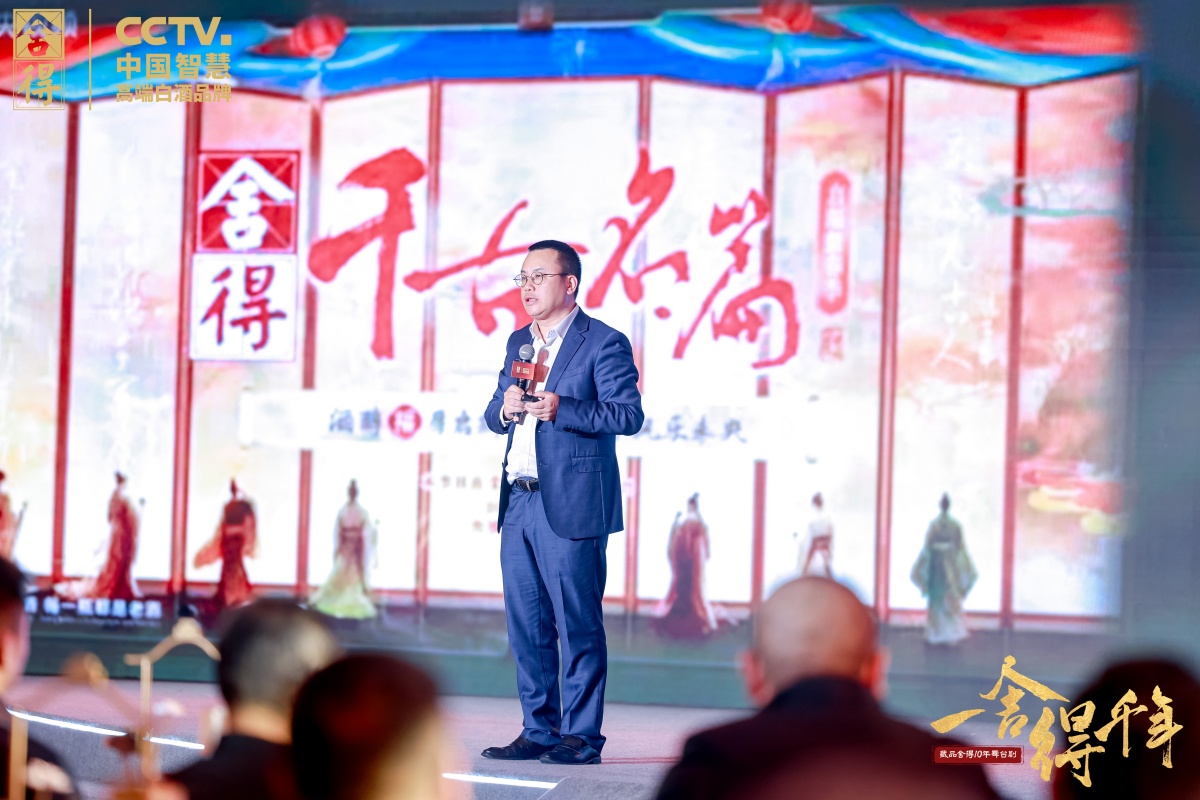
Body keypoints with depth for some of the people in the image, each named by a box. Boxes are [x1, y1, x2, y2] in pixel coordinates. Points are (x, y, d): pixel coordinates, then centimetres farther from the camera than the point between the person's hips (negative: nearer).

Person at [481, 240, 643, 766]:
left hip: (572, 506, -7)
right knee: (525, 624, 9)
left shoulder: (604, 343, -5)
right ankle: (539, 731, 18)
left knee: (576, 623, -3)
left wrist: (561, 410, -22)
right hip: (519, 503, 7)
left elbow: (628, 415, -13)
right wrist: (505, 409, -2)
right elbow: (494, 415, 21)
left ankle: (581, 735, 4)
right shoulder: (519, 342, 18)